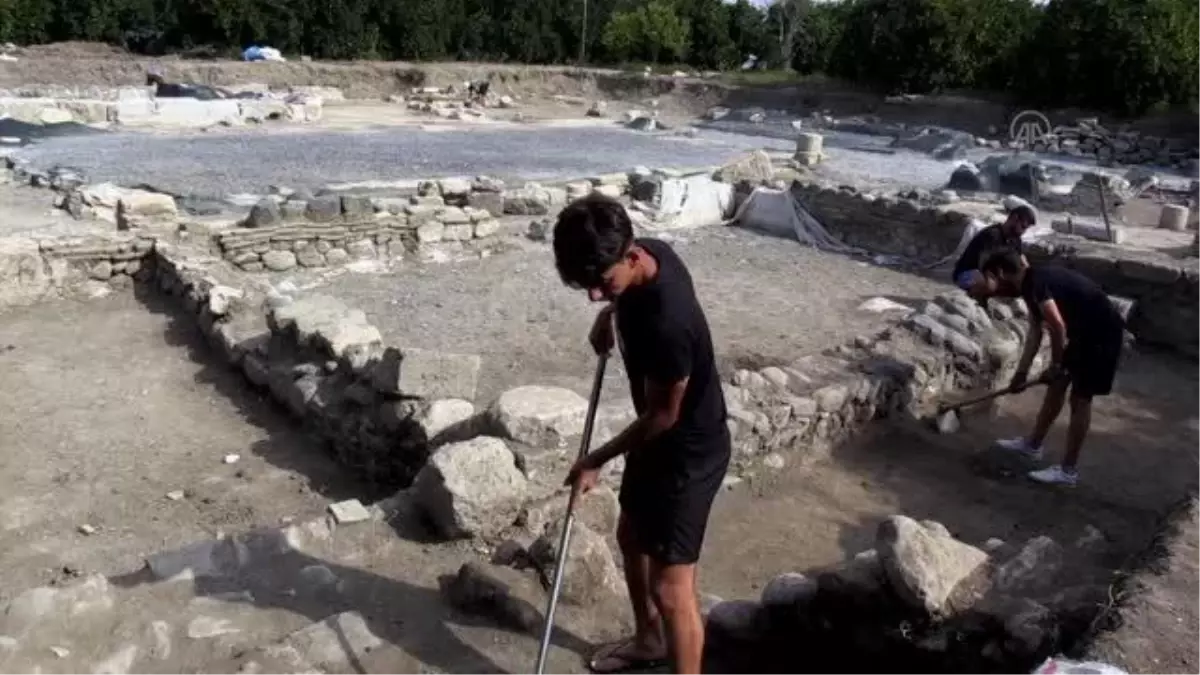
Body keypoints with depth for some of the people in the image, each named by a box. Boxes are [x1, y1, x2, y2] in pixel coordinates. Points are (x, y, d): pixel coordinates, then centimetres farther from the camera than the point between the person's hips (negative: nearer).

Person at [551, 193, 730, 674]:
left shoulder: (666, 322, -37)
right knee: (631, 537, 25)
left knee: (670, 588, -2)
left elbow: (663, 415, -23)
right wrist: (609, 313, 0)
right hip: (657, 439, 10)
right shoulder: (649, 253, -12)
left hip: (689, 451, -10)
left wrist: (596, 461, -11)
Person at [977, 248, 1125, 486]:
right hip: (1084, 331, 10)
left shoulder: (1034, 281, -22)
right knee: (1057, 384, 18)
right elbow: (1035, 331, 14)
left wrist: (1055, 365, -14)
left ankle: (1068, 470, 8)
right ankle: (1033, 444, 32)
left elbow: (1057, 326, -28)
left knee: (1080, 398, -2)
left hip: (1102, 333, -9)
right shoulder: (1031, 283, 8)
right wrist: (1022, 372, 14)